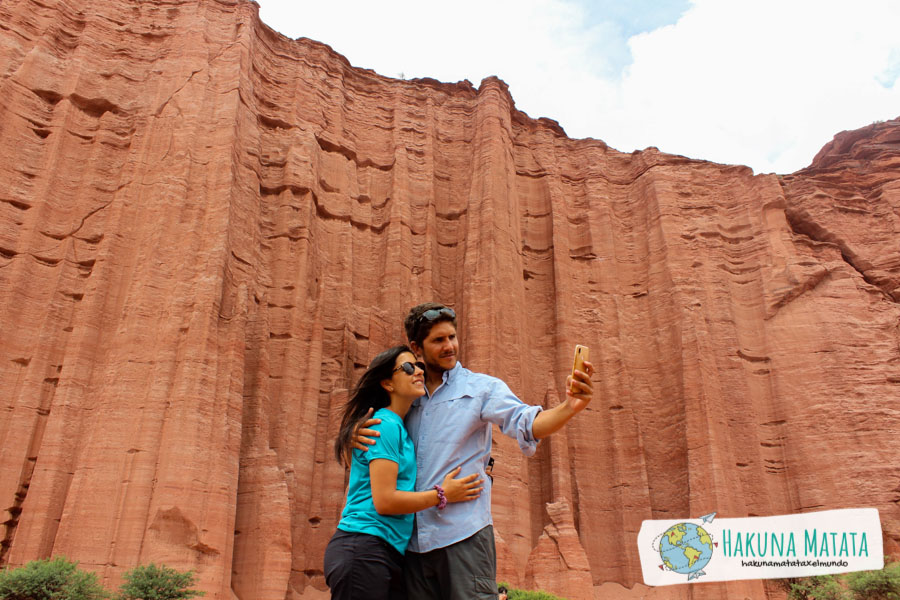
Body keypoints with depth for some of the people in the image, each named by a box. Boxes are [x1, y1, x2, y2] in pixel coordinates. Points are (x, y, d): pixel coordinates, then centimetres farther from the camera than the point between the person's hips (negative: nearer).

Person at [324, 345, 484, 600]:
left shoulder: (398, 428, 17)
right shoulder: (386, 425, -12)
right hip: (363, 550, -9)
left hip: (388, 556, 9)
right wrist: (443, 494, -8)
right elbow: (384, 501, -18)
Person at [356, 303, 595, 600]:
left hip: (464, 534, -4)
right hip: (414, 539, 4)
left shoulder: (481, 387, 0)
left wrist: (571, 405, -34)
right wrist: (357, 433, -4)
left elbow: (527, 424, -14)